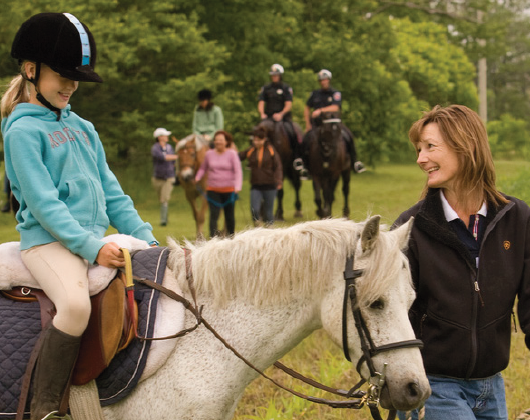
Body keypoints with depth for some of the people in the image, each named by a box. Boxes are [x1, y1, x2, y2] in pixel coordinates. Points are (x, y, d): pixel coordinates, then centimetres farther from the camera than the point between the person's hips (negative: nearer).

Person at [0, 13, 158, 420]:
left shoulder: (83, 129, 19)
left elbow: (112, 193, 19)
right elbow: (43, 203, -13)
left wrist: (147, 239, 6)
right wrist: (91, 247, -20)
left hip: (99, 239, 8)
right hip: (49, 239, -8)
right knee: (76, 304, -35)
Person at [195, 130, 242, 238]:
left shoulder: (232, 154, -5)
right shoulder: (209, 154, 3)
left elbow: (238, 171, -10)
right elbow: (203, 168, 15)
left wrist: (237, 187, -23)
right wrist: (197, 178, -4)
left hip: (229, 189, -1)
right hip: (212, 189, 1)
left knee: (229, 216, 11)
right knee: (213, 215, -10)